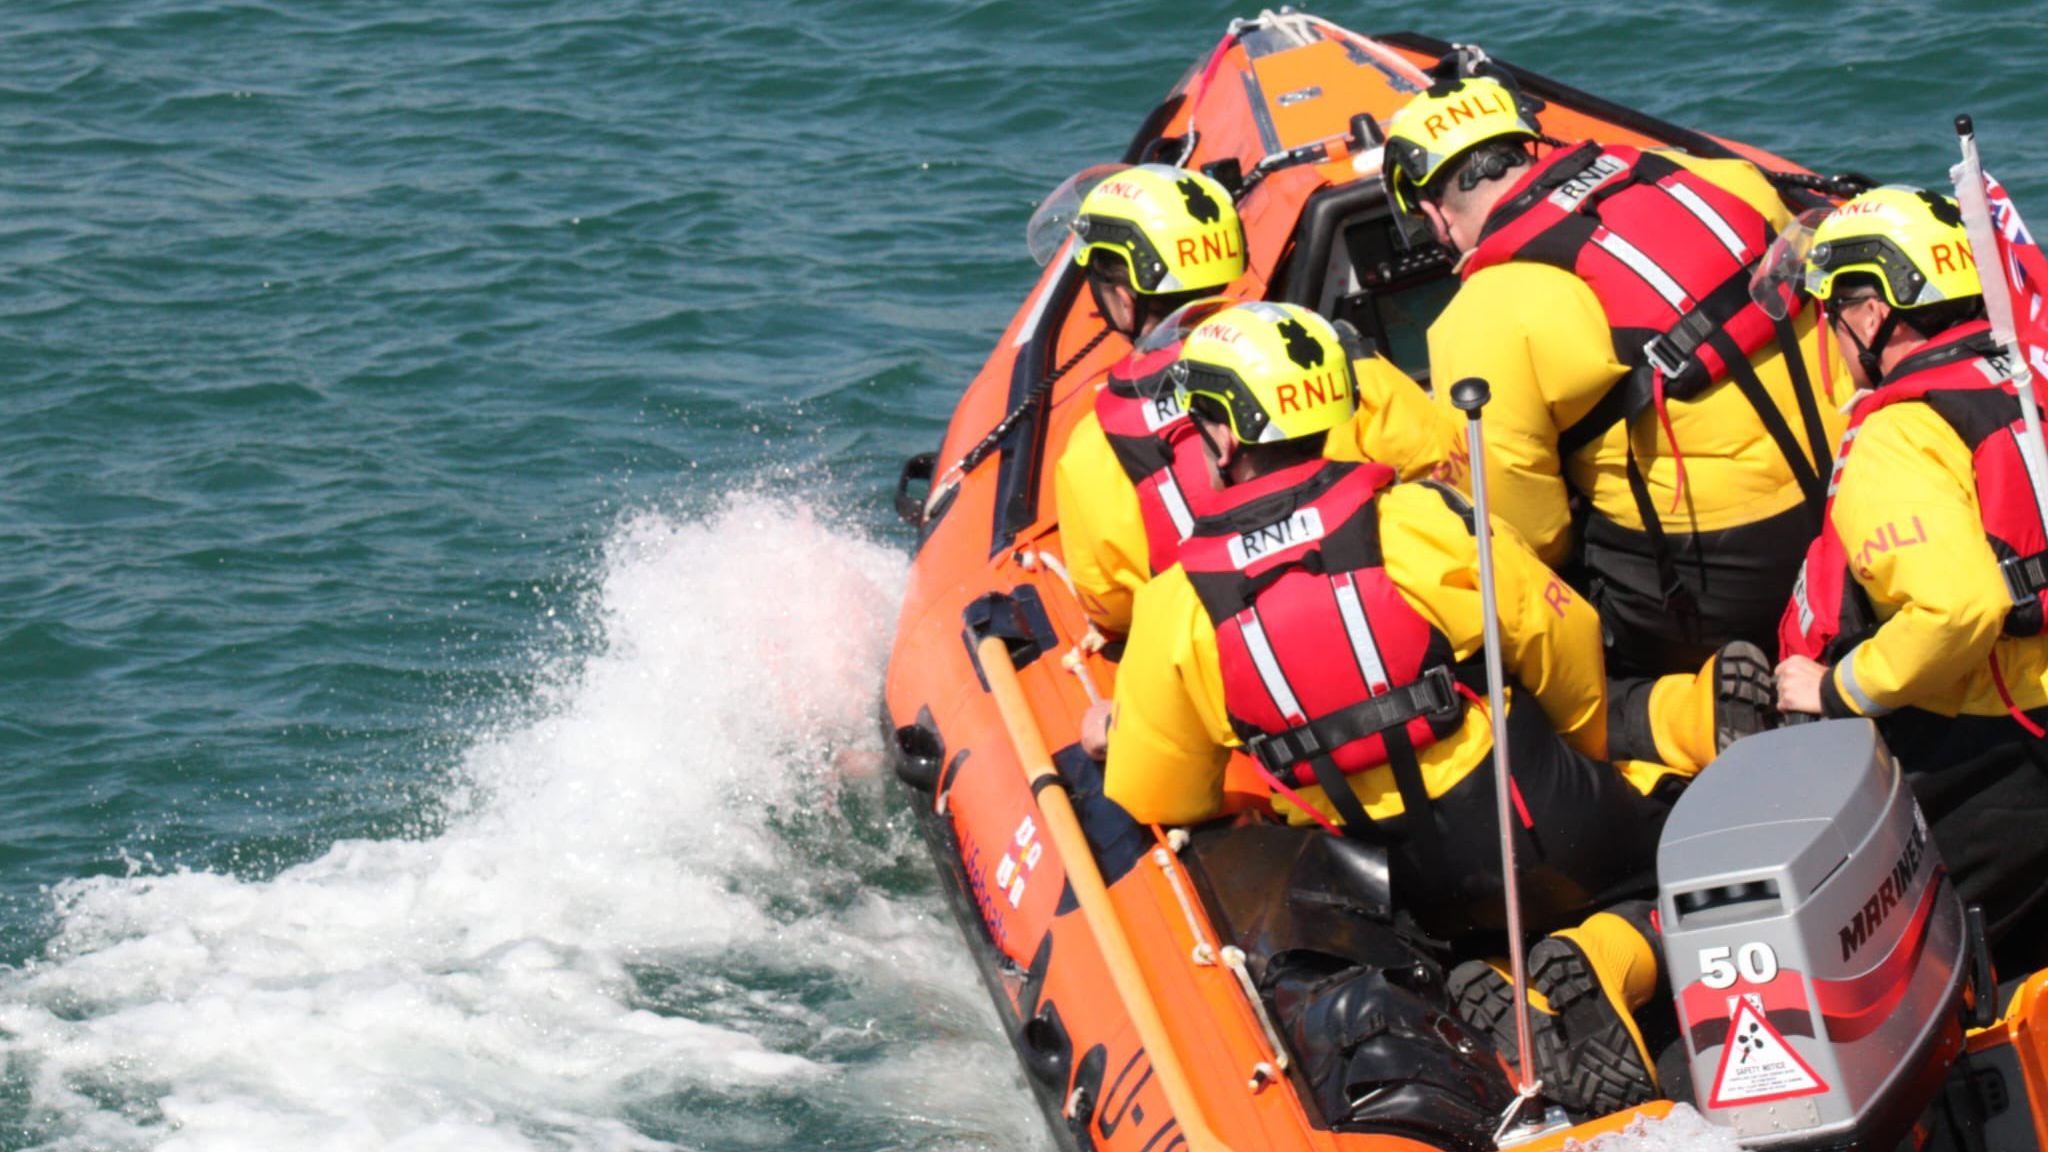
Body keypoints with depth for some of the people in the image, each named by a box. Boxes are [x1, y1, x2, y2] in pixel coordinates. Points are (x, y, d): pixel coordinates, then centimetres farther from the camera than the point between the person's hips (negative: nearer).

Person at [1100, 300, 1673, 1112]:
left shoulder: (1175, 612, -7)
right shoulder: (1422, 522, -10)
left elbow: (1150, 803, 3)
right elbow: (1566, 645, 1)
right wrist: (1586, 754, 22)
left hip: (1422, 897, 2)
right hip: (1548, 837, -2)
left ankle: (1500, 1010, -4)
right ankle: (1597, 964, -9)